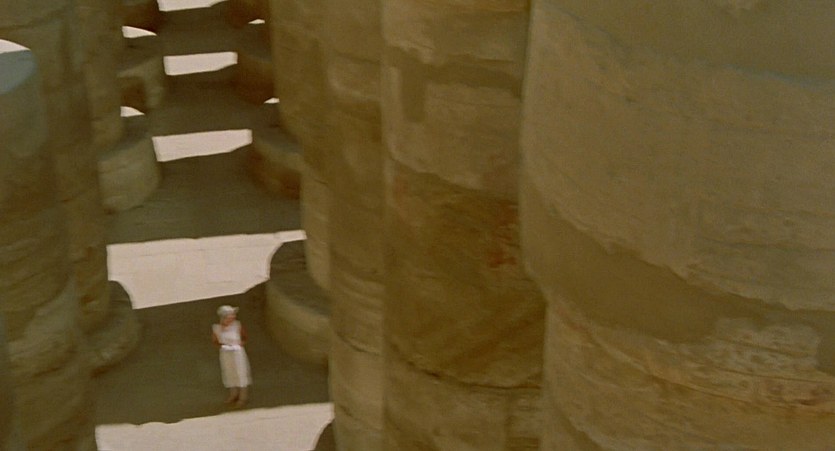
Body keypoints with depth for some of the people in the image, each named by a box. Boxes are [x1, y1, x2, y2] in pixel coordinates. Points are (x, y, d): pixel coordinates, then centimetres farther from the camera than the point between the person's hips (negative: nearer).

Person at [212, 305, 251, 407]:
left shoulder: (237, 325, -13)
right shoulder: (216, 328, -11)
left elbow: (244, 335, 4)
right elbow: (214, 341, 3)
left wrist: (243, 342, -16)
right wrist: (221, 345, -15)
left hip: (238, 353, -2)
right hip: (225, 354, 2)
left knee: (241, 373, 7)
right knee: (229, 373, 15)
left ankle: (242, 397, 21)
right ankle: (233, 394, 37)